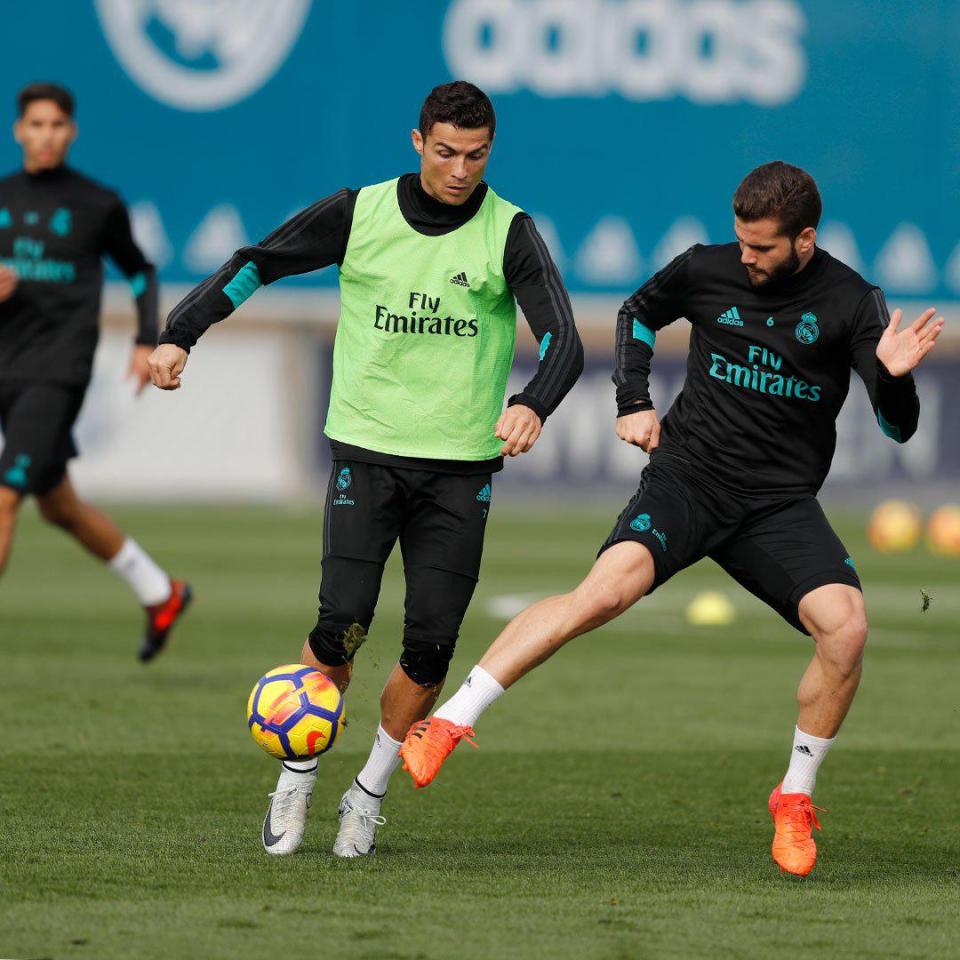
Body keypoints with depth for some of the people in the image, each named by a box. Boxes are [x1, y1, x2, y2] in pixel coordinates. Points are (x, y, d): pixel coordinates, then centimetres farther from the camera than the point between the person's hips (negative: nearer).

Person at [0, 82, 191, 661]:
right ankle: (161, 594, 34)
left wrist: (147, 342, 4)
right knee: (58, 506, 17)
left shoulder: (98, 205, 1)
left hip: (59, 370, -6)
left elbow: (140, 272, 15)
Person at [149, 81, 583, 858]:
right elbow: (258, 263, 10)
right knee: (342, 626, -12)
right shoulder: (360, 213, -1)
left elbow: (563, 341, -14)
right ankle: (297, 780, 11)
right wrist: (182, 333, 0)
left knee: (431, 646, -4)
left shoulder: (509, 233, -4)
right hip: (367, 450, 0)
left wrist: (534, 406, -34)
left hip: (461, 465, 0)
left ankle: (370, 795, 16)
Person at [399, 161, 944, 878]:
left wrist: (894, 377, -24)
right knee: (609, 588, -28)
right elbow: (640, 314, 24)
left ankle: (795, 798, -1)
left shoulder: (851, 302, -2)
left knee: (846, 626, -23)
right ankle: (449, 720, -28)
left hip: (781, 504, 1)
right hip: (687, 476, -1)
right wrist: (633, 403, 12)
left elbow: (898, 428, -2)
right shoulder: (707, 270, 2)